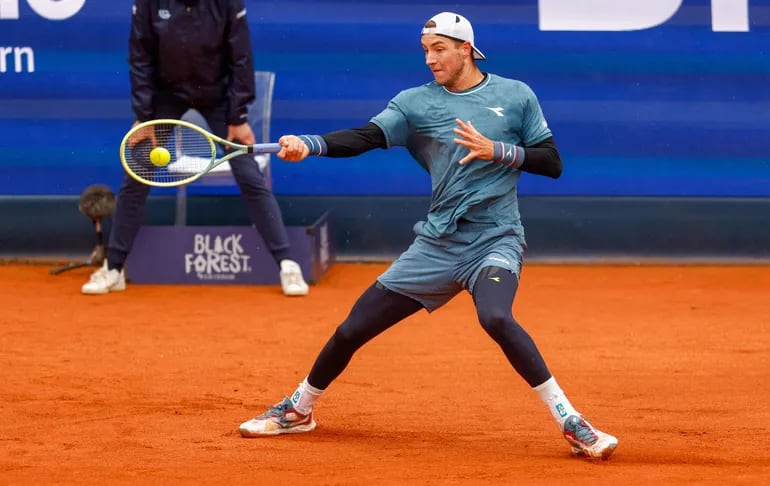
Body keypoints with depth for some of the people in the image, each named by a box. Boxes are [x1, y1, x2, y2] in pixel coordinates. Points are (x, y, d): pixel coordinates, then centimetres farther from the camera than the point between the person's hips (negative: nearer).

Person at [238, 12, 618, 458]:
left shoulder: (516, 96, 1)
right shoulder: (416, 102, 3)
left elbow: (552, 163, 1)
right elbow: (364, 138, -10)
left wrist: (497, 151, -14)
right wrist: (308, 145, -28)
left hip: (495, 241, -3)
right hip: (437, 244, 3)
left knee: (495, 317, -34)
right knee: (352, 330, 4)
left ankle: (572, 422, -27)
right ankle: (299, 410, 30)